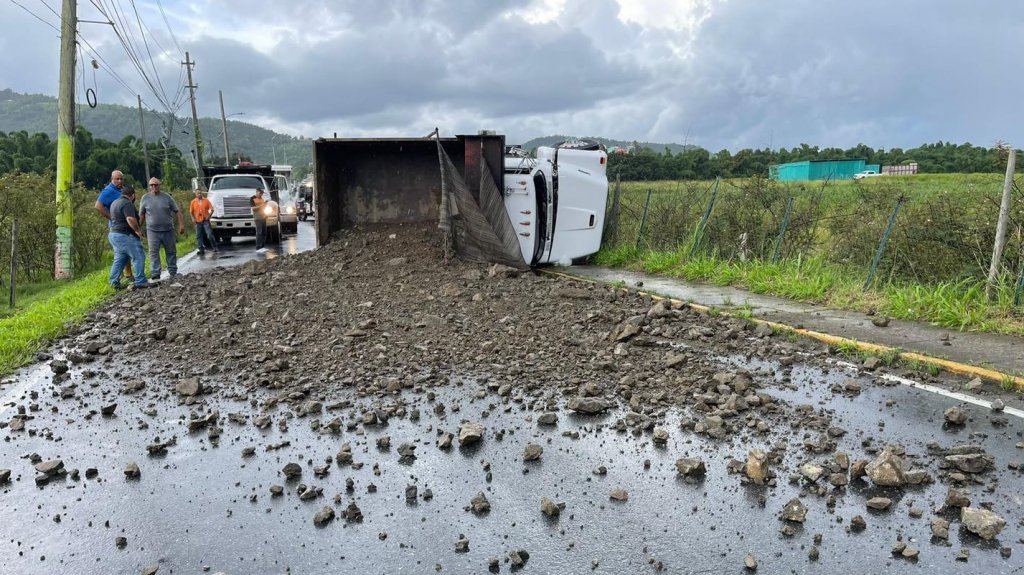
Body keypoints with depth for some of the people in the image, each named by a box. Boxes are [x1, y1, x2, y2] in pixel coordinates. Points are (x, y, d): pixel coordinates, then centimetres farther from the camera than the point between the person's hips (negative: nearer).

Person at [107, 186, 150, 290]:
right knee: (139, 257, -6)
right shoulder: (127, 204, -14)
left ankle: (114, 282, 12)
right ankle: (140, 282, -7)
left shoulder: (115, 202, 18)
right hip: (125, 235, -10)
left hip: (114, 234, 10)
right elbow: (131, 219, -26)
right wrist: (138, 231, -16)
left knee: (119, 259, 13)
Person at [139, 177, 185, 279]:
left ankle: (173, 272, 21)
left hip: (168, 230, 1)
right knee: (153, 252, -7)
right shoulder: (145, 198, 3)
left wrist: (181, 224, -6)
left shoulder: (166, 197, 2)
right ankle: (155, 274, -6)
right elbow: (141, 214, 10)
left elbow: (177, 211, 3)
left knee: (171, 252, 9)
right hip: (152, 230, -1)